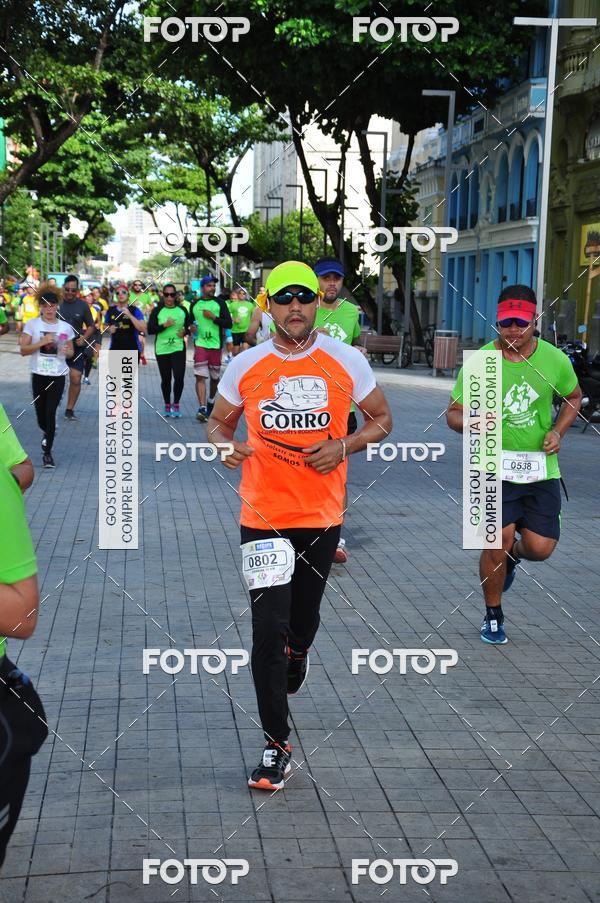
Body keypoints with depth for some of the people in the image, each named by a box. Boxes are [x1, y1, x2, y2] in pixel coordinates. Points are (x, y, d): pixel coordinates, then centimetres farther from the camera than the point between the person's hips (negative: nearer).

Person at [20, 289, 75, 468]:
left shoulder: (66, 327, 2)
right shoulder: (32, 324, -2)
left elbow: (71, 352, 12)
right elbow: (23, 350, -6)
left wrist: (66, 351, -12)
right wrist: (42, 342, -19)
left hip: (58, 376, -1)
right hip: (39, 374, 1)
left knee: (50, 412, -10)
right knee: (41, 414, 9)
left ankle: (47, 453, -3)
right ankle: (47, 432, 46)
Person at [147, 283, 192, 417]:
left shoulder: (182, 310, 5)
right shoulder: (157, 311, 0)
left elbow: (189, 326, 16)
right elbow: (150, 330, -5)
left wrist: (185, 332, -5)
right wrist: (164, 325, -16)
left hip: (178, 347, 0)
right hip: (162, 349, 0)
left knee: (179, 376, -13)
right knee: (165, 379, 7)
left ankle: (176, 404, 5)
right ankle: (167, 406, 24)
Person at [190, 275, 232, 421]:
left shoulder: (219, 303, 3)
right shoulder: (195, 305, 9)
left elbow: (228, 324, -4)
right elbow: (190, 322, 23)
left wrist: (213, 317, -14)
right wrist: (191, 328, 0)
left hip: (216, 344, 0)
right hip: (200, 344, 0)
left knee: (215, 377, 13)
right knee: (200, 376, -13)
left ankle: (211, 402, 36)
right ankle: (202, 408, -18)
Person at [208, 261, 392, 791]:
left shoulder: (347, 362, -4)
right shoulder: (245, 367, -3)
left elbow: (381, 419, 7)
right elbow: (219, 423, 11)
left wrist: (345, 446, -12)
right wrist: (225, 445, -12)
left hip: (322, 515, 1)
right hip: (263, 515, -1)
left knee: (303, 617, 17)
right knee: (268, 629, -9)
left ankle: (297, 653, 55)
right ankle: (277, 744, 1)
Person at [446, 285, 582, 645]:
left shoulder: (555, 360, -2)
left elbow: (574, 396, 17)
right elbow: (453, 413, -1)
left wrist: (558, 431, 0)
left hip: (541, 468, 2)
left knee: (540, 548, -2)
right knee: (498, 542, -8)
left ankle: (512, 557, 37)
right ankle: (493, 616, 17)